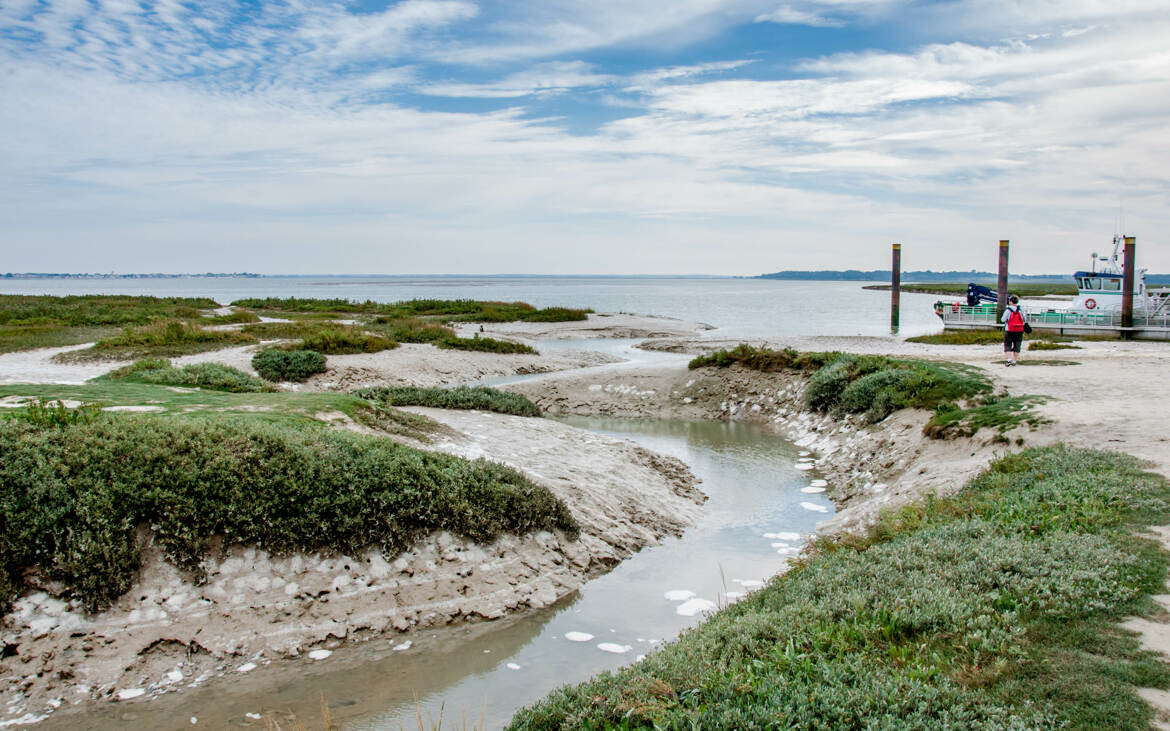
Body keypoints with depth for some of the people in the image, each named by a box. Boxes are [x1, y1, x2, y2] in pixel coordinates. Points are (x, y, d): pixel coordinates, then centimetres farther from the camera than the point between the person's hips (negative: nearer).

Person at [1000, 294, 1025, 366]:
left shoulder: (1008, 310, -10)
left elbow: (1003, 320, -9)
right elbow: (1024, 319, 6)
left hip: (1009, 331, -3)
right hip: (1019, 331, 4)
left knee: (1007, 345, 4)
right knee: (1016, 346, 10)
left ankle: (1009, 359, -12)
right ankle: (1014, 361, 12)